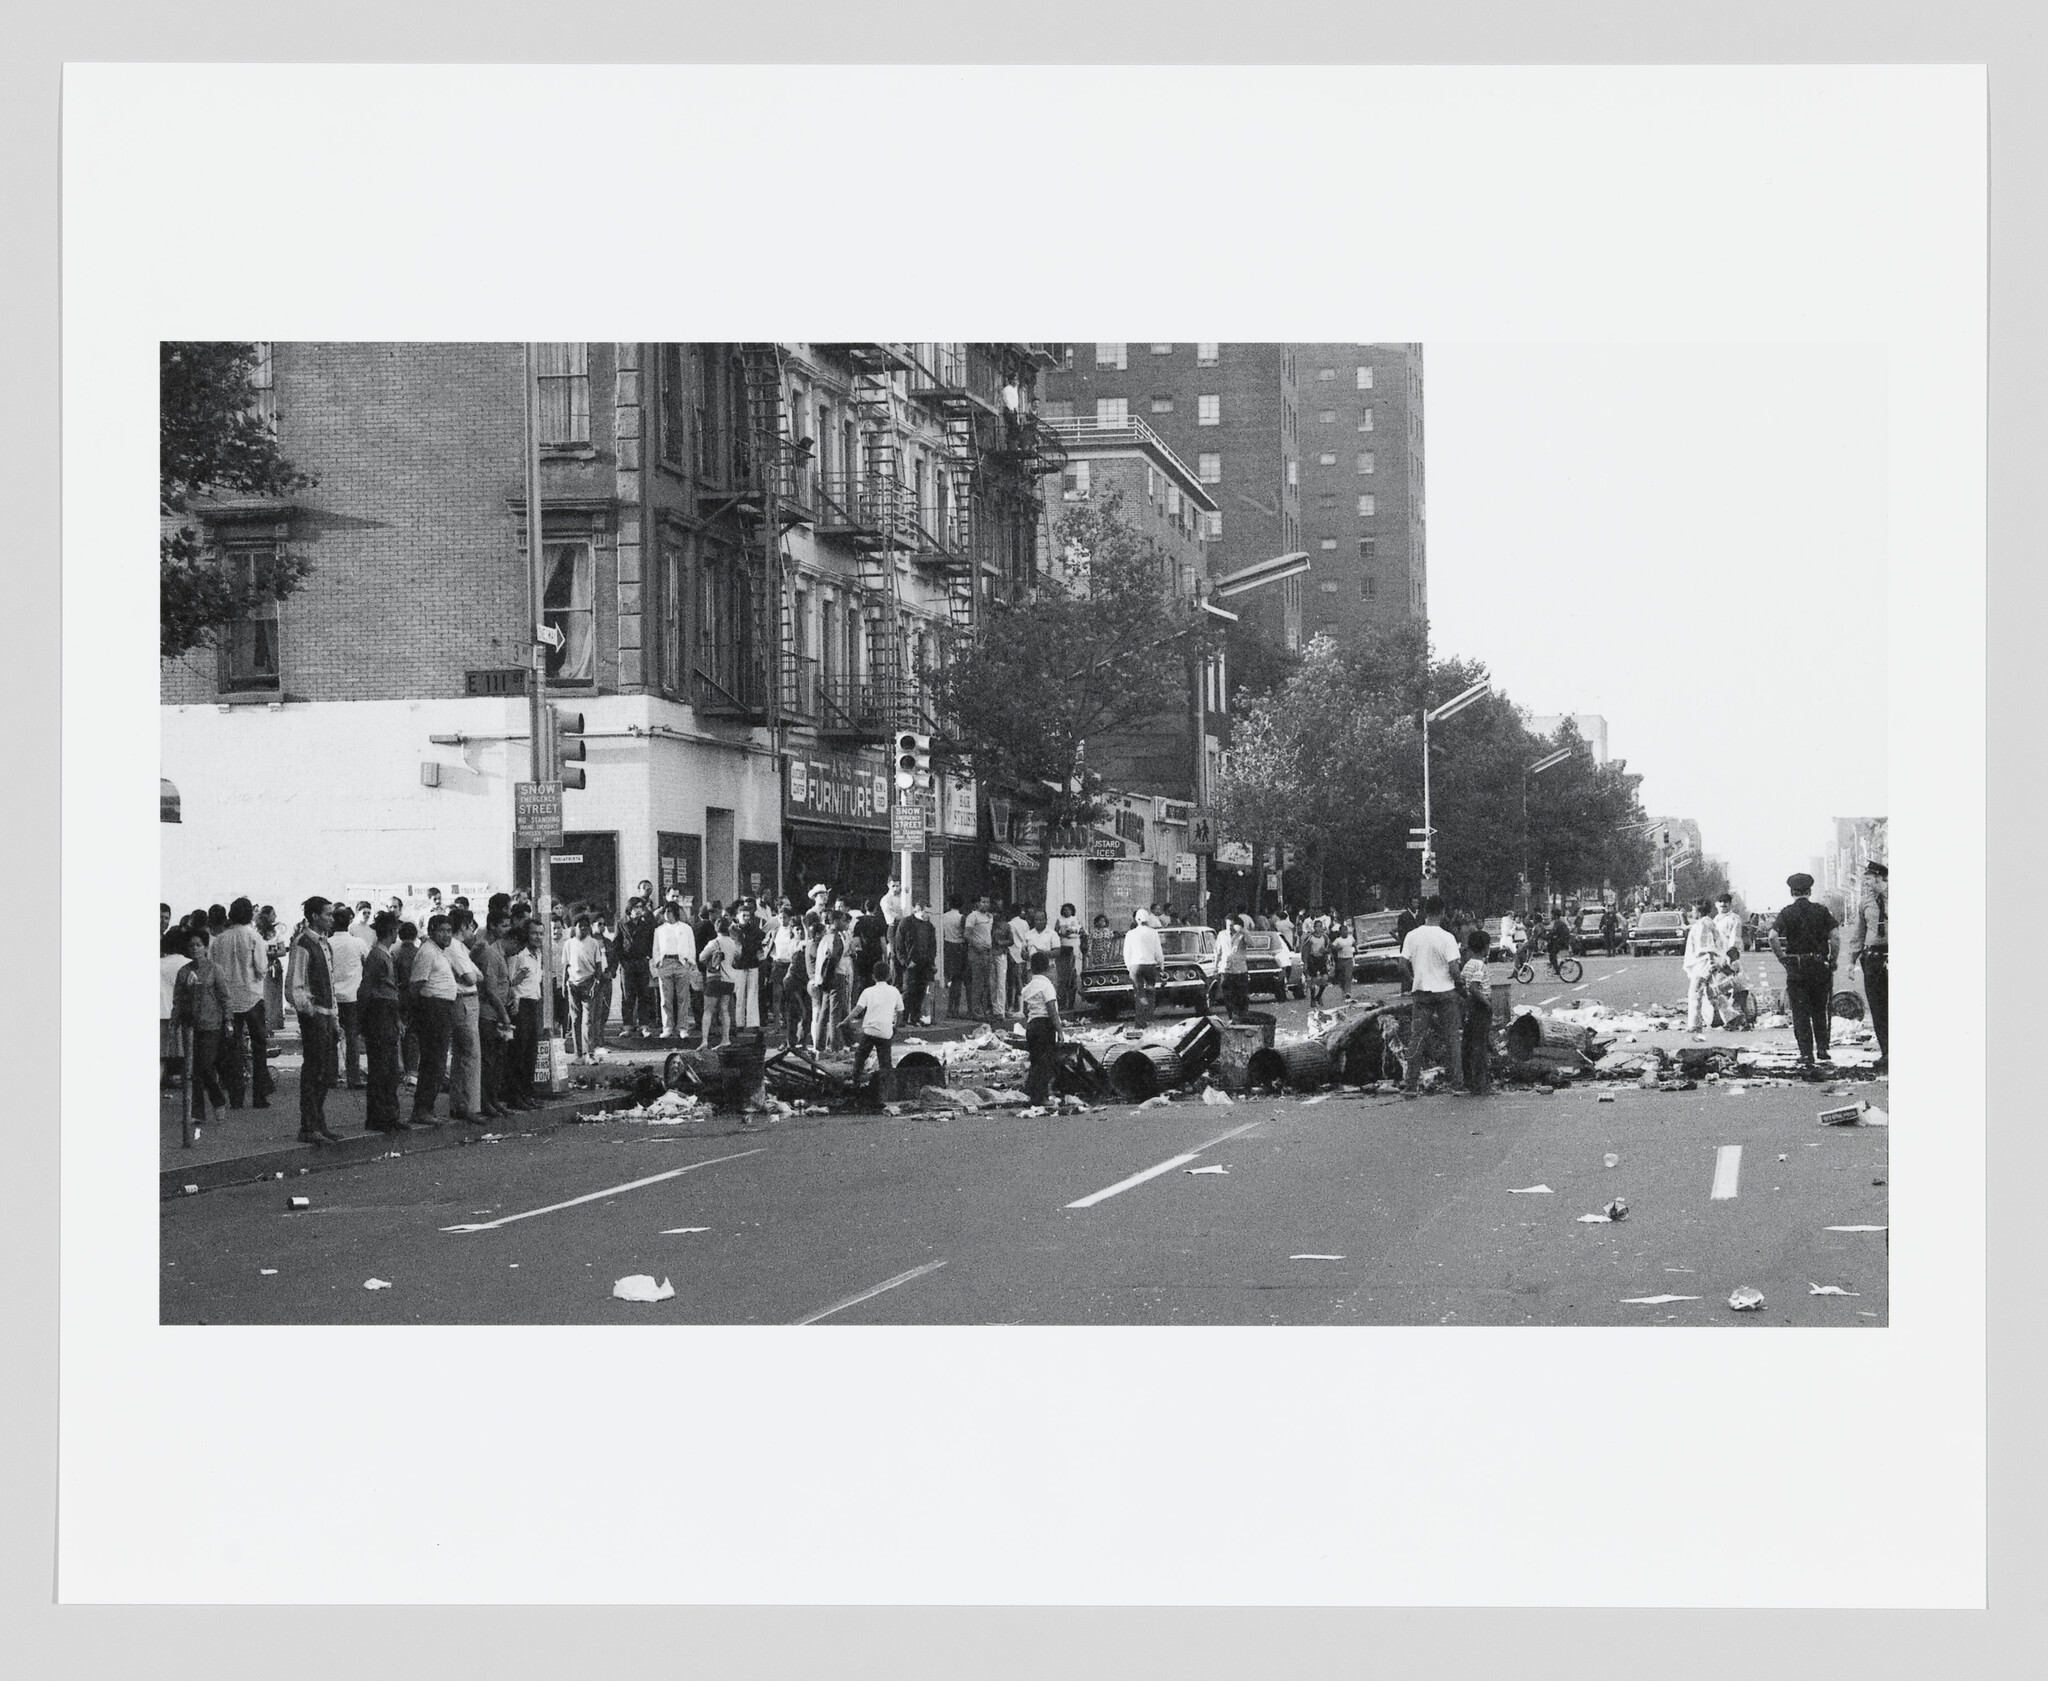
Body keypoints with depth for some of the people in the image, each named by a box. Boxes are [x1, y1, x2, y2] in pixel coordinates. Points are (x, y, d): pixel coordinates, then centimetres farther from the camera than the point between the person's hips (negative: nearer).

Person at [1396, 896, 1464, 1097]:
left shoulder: (1412, 936, -1)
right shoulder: (1446, 937, -11)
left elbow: (1403, 966, -1)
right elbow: (1453, 969, -14)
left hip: (1421, 992, 3)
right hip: (1445, 991, -3)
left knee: (1417, 1037, 5)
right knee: (1451, 1037, 8)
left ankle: (1410, 1083, 2)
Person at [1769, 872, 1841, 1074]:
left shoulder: (1787, 913, -2)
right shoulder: (1822, 911, 3)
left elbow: (1773, 936, -17)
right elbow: (1836, 938, -4)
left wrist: (1782, 958, -6)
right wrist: (1832, 961, 5)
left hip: (1797, 968, -2)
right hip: (1820, 966, 2)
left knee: (1800, 1014, 2)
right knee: (1819, 1012, 15)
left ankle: (1806, 1058, -2)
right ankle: (1822, 1054, 11)